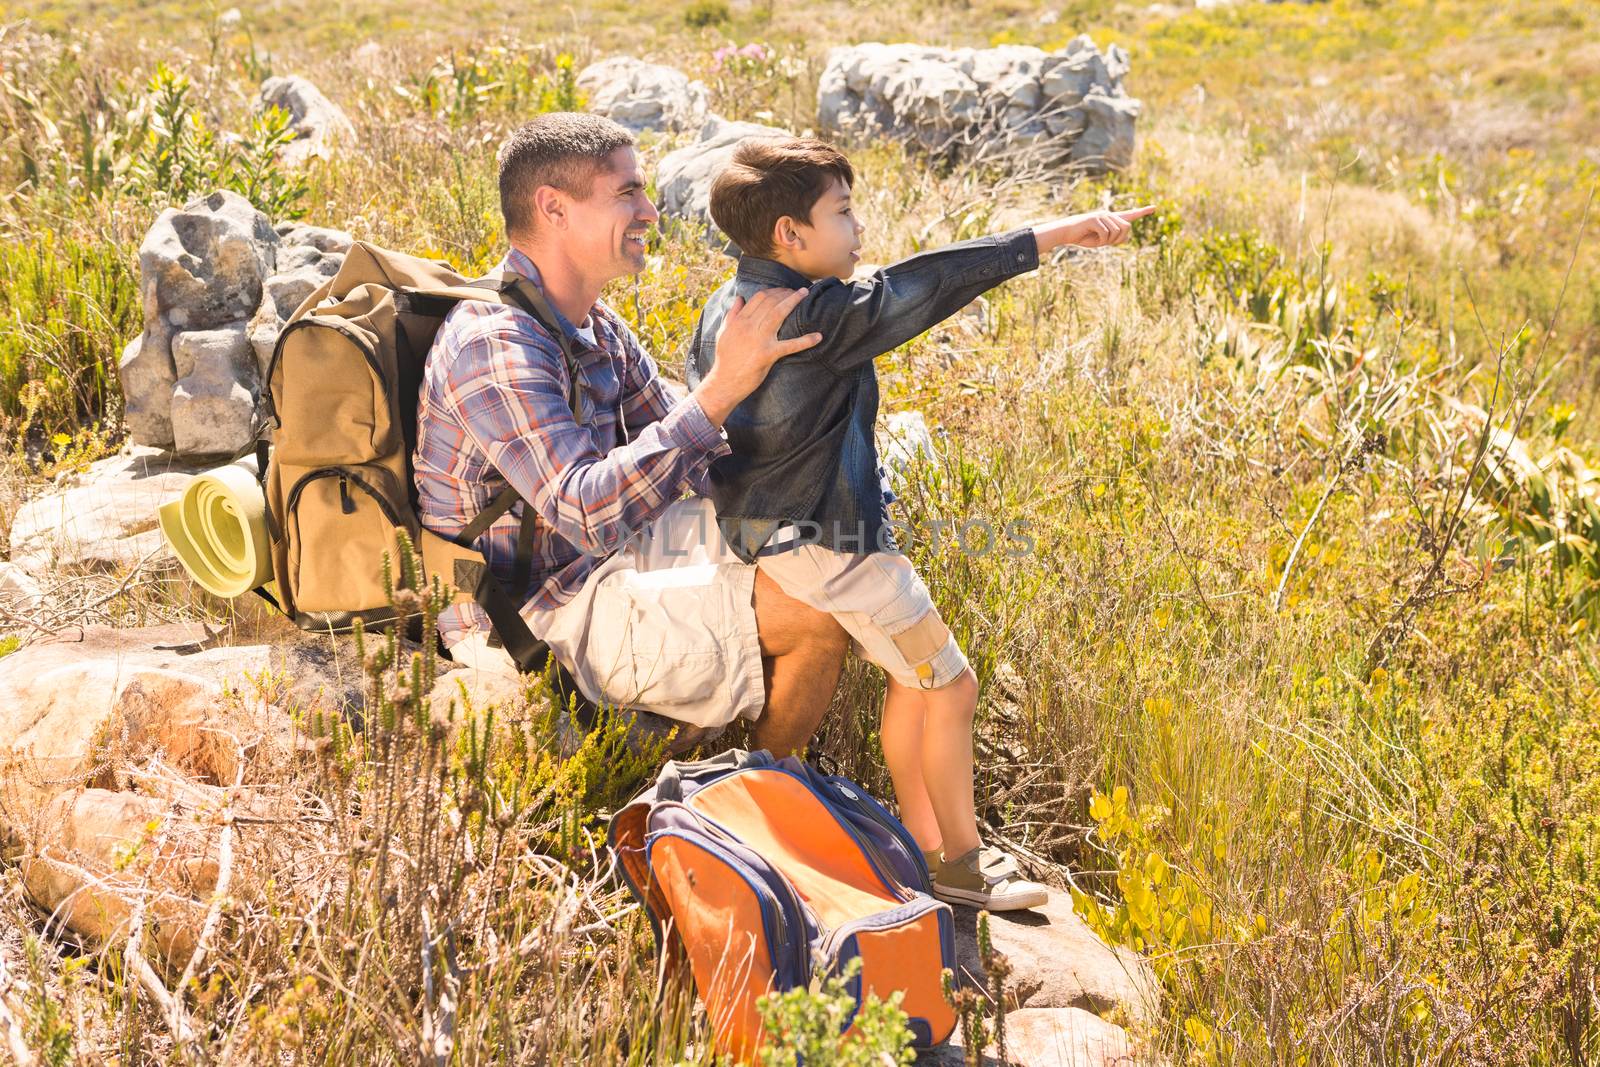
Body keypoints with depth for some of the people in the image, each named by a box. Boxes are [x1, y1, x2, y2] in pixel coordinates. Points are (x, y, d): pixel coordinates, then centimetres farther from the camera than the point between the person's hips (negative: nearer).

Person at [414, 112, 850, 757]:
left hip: (596, 560, 10)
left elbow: (681, 436, 13)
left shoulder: (597, 328, 5)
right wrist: (721, 390, -39)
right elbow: (588, 514, -36)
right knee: (819, 614, -16)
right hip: (535, 624, -10)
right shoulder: (495, 344, -26)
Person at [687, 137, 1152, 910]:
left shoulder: (723, 310, 6)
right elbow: (928, 286, -25)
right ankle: (960, 862, 16)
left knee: (912, 673, 19)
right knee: (951, 686, 3)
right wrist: (1052, 236, -23)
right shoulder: (816, 317, -22)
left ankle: (921, 845, 28)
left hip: (762, 527, 10)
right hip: (827, 542, -10)